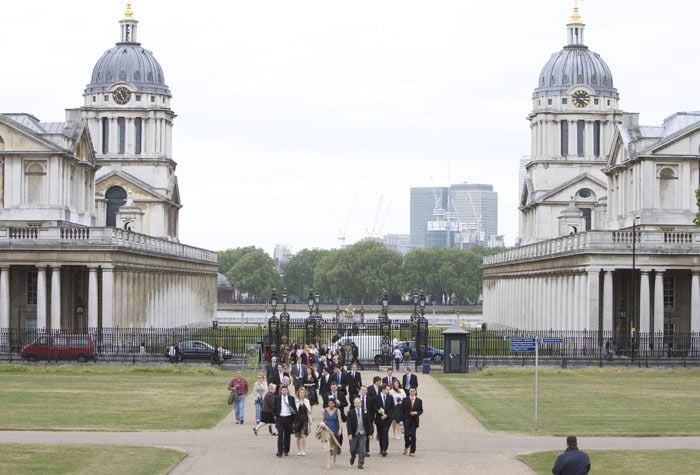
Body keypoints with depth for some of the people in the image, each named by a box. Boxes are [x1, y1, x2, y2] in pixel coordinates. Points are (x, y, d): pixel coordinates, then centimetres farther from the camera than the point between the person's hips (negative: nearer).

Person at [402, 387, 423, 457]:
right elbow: (402, 411, 2)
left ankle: (412, 451, 6)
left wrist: (416, 413, -13)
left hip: (415, 421, 0)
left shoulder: (419, 401, 4)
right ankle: (406, 446, 22)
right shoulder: (405, 400, 3)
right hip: (407, 420, 0)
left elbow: (421, 410, 8)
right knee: (406, 435, -8)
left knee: (413, 436, -1)